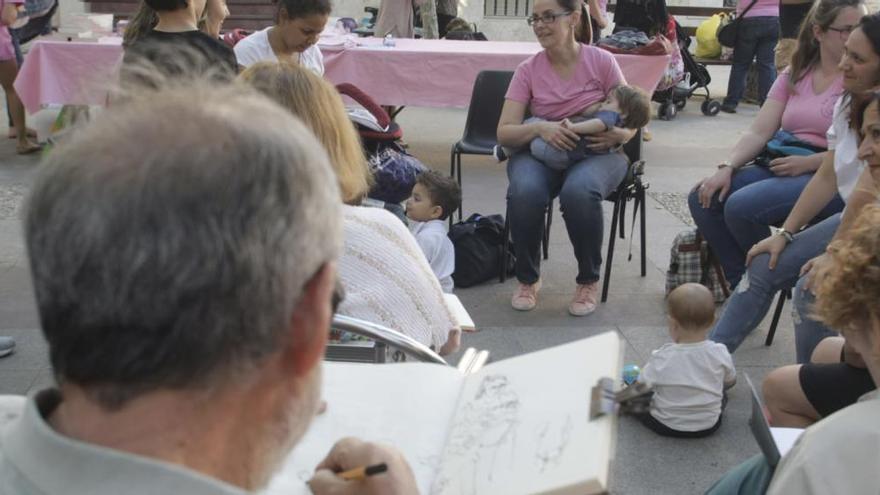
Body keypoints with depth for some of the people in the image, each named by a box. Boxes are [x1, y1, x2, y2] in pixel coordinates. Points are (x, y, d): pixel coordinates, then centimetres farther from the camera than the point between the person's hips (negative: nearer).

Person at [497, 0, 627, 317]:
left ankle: (589, 280, -10)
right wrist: (539, 128, -26)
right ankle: (528, 278, -6)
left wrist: (619, 134, -23)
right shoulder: (528, 70, -2)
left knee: (579, 191, -37)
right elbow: (504, 133, -6)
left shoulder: (601, 61, -5)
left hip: (596, 153, -1)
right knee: (524, 191, -33)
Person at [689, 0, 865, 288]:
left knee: (741, 207, -27)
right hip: (780, 166, 7)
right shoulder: (794, 76, 14)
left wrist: (808, 162, -19)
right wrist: (727, 168, -11)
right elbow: (759, 132, 5)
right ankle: (741, 285, -1)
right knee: (702, 198, -11)